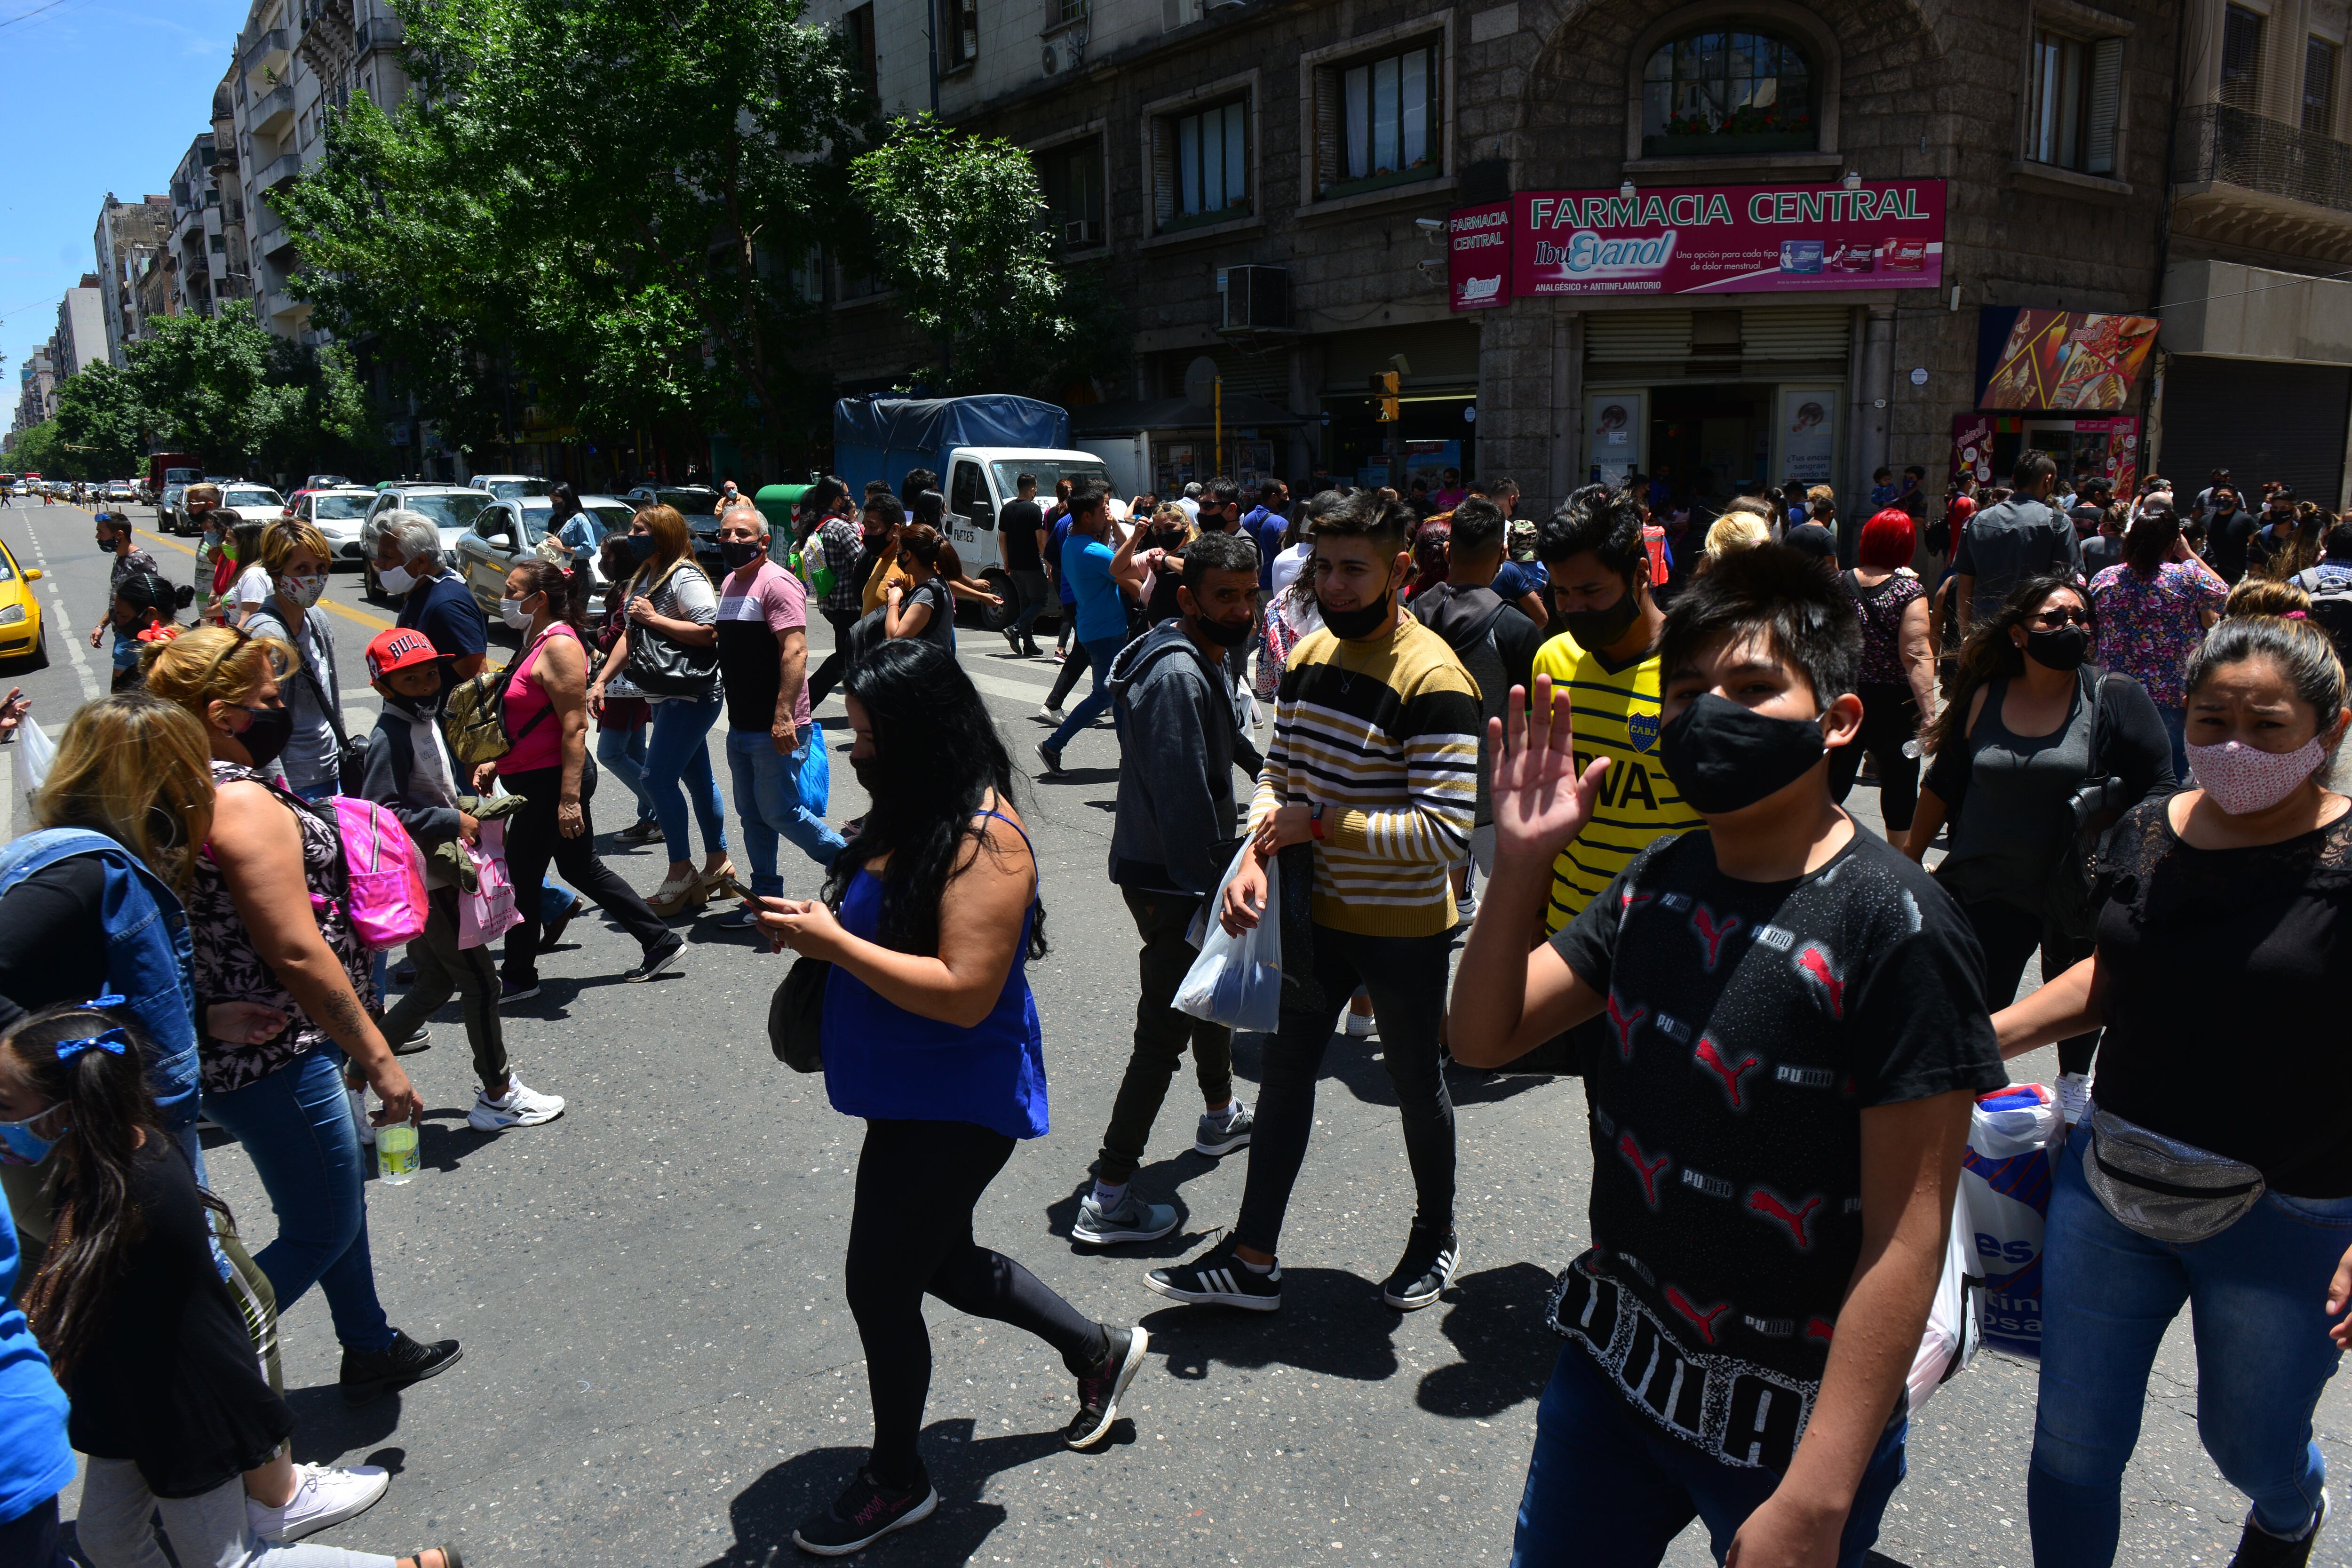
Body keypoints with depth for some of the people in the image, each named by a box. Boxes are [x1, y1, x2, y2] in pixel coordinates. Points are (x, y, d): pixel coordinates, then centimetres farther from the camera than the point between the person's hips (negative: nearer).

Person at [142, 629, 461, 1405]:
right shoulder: (244, 801, -23)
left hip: (231, 1042, 10)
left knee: (339, 1194, 23)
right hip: (274, 1058, -10)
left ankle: (372, 1351, 38)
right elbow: (298, 954, -26)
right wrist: (380, 1059, -20)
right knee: (321, 1233, 4)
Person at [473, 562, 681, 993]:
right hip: (537, 779, 10)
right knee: (582, 869, 16)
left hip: (551, 781, -10)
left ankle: (518, 977, 18)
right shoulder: (537, 643, 13)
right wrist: (496, 763, 18)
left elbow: (575, 727, -23)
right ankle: (660, 941, 23)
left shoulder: (559, 646, -18)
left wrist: (570, 798, -26)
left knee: (519, 877, 2)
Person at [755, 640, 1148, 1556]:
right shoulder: (911, 817, 4)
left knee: (879, 1282, 3)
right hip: (910, 1095, 10)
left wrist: (833, 941, -27)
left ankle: (897, 1481, 27)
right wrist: (818, 927, -1)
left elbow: (964, 991, -30)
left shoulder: (985, 839, -25)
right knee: (941, 1262, 23)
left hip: (955, 1107, -10)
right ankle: (1097, 1350, 43)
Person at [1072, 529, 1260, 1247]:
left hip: (1191, 870, 11)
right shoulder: (1177, 675, -24)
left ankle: (1221, 1116, 50)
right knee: (1164, 1033, -5)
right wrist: (1210, 891, -24)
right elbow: (1182, 798, -28)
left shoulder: (1204, 660, 10)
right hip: (1169, 881, -11)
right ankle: (1109, 1197, 1)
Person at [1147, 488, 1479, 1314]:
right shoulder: (1308, 656, 1)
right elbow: (1278, 771, 9)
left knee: (1415, 1084, 14)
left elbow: (1448, 829, -29)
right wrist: (1257, 855, -10)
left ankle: (1436, 1237, 40)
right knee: (1285, 1071, 13)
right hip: (1318, 909, 7)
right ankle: (1252, 1261, 26)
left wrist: (1319, 824, -23)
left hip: (1405, 925, -7)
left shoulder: (1431, 678, -23)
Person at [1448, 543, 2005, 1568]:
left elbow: (1906, 1233, -20)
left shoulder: (1893, 928, -19)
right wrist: (1520, 863, -13)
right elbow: (1484, 1038, 1)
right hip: (1613, 1361, 6)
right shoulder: (1657, 883, 0)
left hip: (1791, 1415, -5)